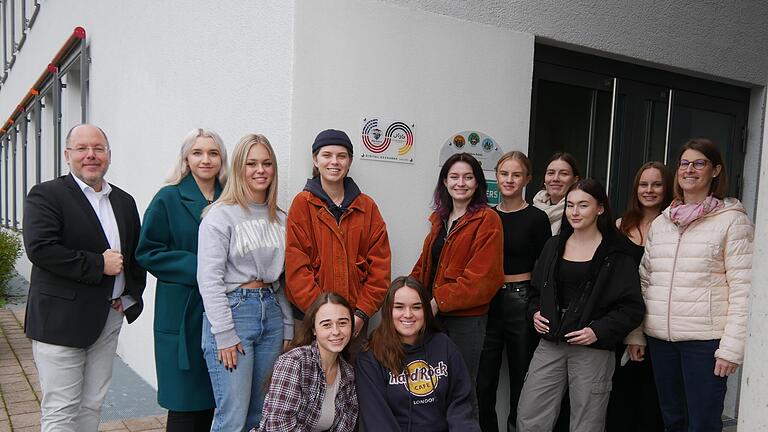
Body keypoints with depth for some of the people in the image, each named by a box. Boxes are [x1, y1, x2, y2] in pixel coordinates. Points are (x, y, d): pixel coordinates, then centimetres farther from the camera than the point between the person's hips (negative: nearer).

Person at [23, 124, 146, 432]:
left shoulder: (124, 202, 12)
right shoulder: (46, 195, -6)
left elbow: (137, 254, 16)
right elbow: (40, 248, -19)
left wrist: (130, 296, 4)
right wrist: (98, 264, -18)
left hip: (110, 317, 6)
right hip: (60, 320, -5)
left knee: (92, 405, 15)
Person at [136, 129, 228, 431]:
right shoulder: (168, 199, -2)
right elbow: (147, 252, -5)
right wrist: (196, 267, -15)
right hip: (182, 314, -3)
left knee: (210, 398, 11)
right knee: (184, 405, 2)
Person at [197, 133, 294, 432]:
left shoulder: (280, 218, 11)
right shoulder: (221, 215, -7)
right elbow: (209, 279, -11)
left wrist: (288, 327, 10)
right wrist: (225, 335, -14)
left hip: (271, 312, 6)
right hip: (233, 311, -6)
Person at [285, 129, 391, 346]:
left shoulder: (367, 206, 6)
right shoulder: (302, 204, -2)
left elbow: (380, 264, 3)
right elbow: (296, 266, -8)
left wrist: (362, 312, -7)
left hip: (356, 319, 3)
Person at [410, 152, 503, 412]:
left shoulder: (487, 220, -9)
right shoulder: (440, 218, 13)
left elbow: (482, 276, -17)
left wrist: (438, 301, -18)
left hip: (466, 317, -6)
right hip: (434, 315, 6)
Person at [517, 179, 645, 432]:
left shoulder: (615, 254, -5)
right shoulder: (554, 245, 10)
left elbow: (632, 307, -7)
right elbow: (536, 289, 19)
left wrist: (599, 331, -17)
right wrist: (535, 312, 1)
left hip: (593, 349, -4)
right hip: (550, 345, 4)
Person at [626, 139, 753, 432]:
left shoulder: (732, 219, -4)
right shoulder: (661, 222, 11)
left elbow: (743, 289, -9)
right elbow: (644, 281, 12)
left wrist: (731, 347, -14)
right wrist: (635, 334, 9)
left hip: (705, 339, -5)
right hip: (660, 338, 5)